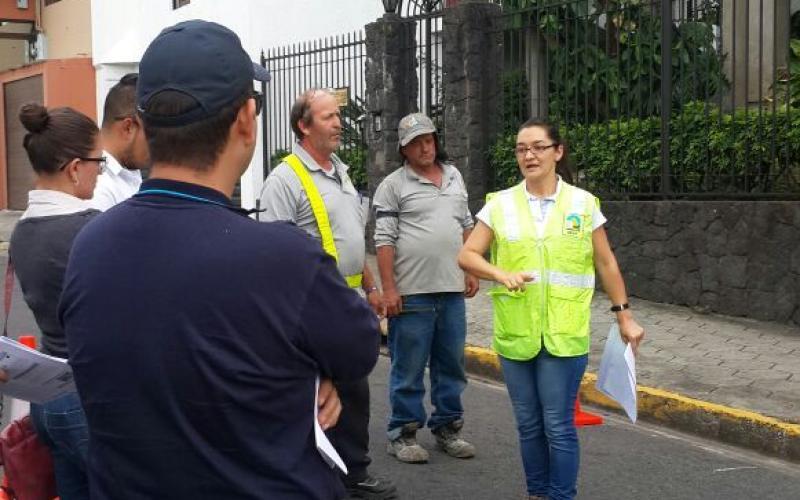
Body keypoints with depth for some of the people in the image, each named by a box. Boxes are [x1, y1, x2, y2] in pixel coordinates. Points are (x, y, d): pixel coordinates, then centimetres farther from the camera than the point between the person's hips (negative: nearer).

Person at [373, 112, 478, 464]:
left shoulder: (454, 176, 14)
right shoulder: (393, 185, -4)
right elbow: (384, 240, -8)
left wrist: (471, 270, 15)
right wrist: (389, 289, -14)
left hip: (452, 290, 6)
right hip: (411, 292, -6)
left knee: (451, 364, 12)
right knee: (409, 367, 1)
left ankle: (447, 427, 24)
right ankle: (403, 433, 11)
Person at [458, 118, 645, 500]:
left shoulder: (583, 203, 0)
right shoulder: (500, 204, 2)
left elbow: (606, 264, 6)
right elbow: (467, 255, 0)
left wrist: (624, 316, 7)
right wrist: (502, 274, -17)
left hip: (564, 335, -2)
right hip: (514, 334, 2)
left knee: (558, 425, -1)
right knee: (528, 424, 13)